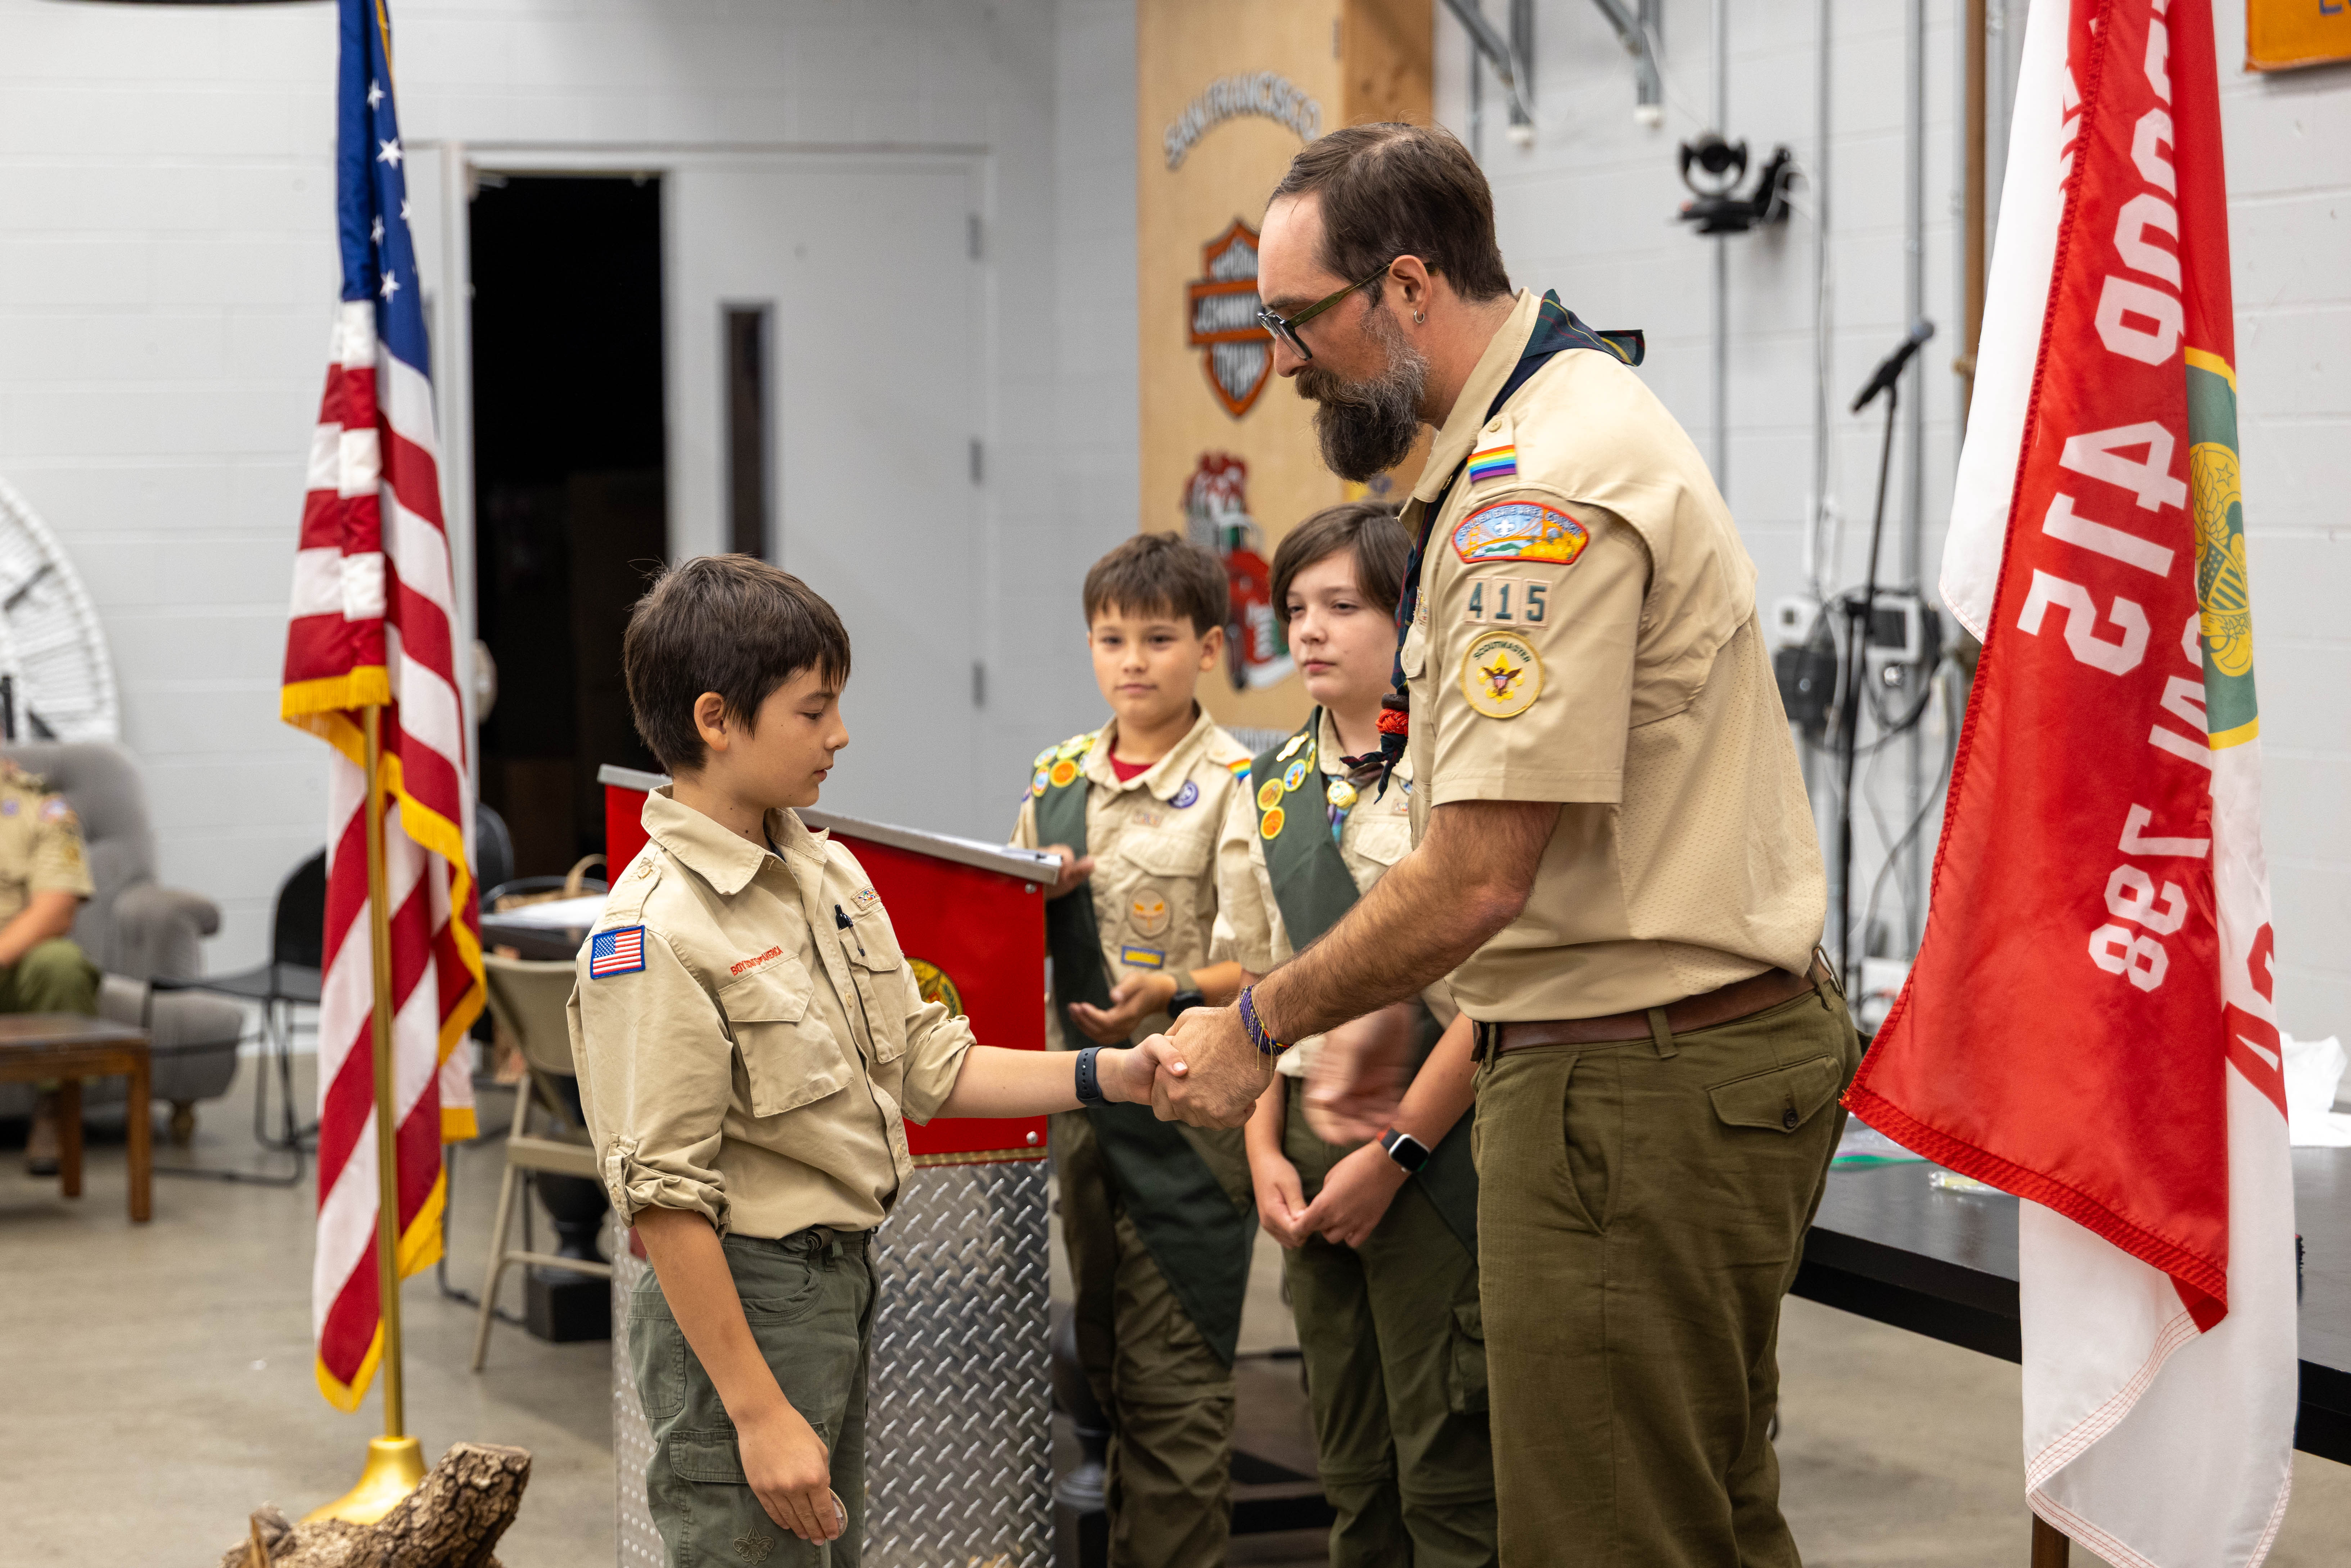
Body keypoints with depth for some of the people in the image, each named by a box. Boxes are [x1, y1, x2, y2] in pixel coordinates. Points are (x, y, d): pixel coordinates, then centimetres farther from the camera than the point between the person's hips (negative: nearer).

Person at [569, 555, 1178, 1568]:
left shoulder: (830, 874, 7)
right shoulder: (656, 932, -20)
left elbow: (927, 1065, 14)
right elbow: (661, 1196, -20)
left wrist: (1105, 1076, 3)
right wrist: (758, 1411, -20)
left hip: (842, 1284, 9)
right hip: (738, 1296, -9)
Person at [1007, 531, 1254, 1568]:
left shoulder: (1237, 786, -8)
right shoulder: (1056, 780, 11)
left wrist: (1172, 993, -23)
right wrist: (1037, 896, -1)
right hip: (1079, 1094, 6)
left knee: (1174, 1376, -4)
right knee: (1106, 1360, 15)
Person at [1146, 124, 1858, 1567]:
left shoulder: (1538, 493, -20)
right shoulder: (1585, 410, 15)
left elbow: (1477, 877, -23)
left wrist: (1260, 1026, -9)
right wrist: (1398, 1018, 20)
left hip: (1638, 1090, -11)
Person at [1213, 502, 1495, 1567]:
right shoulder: (1270, 794, 11)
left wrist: (1392, 1154, -13)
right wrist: (1267, 1152, 4)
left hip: (1435, 1150, -6)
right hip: (1314, 1146, 6)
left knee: (1449, 1477, -3)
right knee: (1354, 1470, 12)